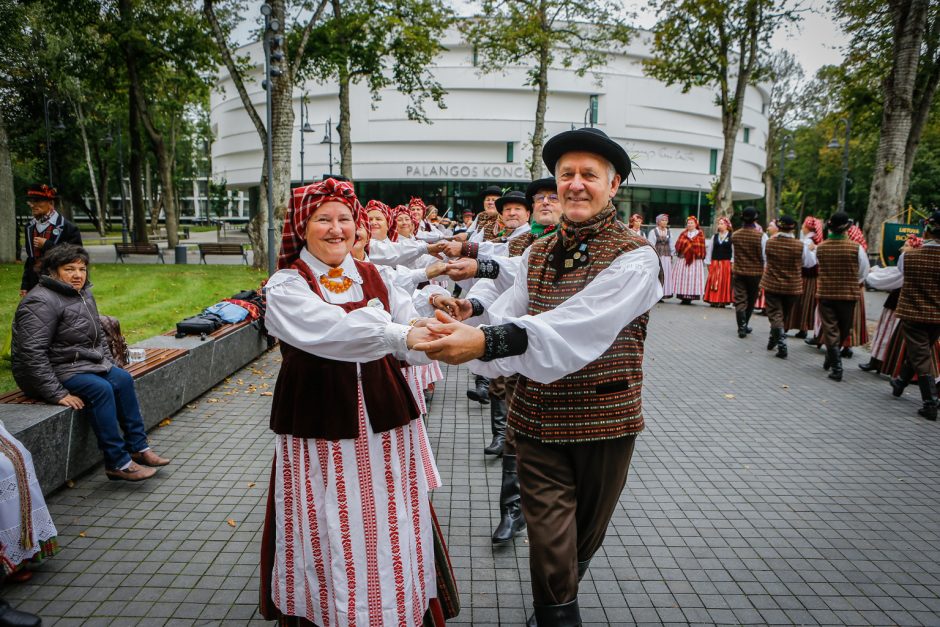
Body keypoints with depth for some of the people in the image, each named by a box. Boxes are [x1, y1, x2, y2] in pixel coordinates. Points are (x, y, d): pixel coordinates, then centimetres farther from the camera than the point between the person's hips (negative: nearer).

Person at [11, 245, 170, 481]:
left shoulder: (84, 295, 10)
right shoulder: (41, 302, -19)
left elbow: (99, 335, 22)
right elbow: (32, 353, -26)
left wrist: (108, 366, 10)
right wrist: (56, 393, -28)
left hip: (84, 364, 9)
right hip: (53, 372, -9)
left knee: (123, 378, -5)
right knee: (101, 389, -26)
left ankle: (138, 447, -1)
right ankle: (117, 463, -23)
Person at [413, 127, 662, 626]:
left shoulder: (635, 256, -12)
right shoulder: (536, 253, 8)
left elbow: (578, 327, -30)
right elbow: (505, 319, -6)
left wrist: (489, 341, -39)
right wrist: (465, 331, -29)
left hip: (605, 419, -2)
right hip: (538, 417, 3)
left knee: (585, 538, 18)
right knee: (549, 545, 2)